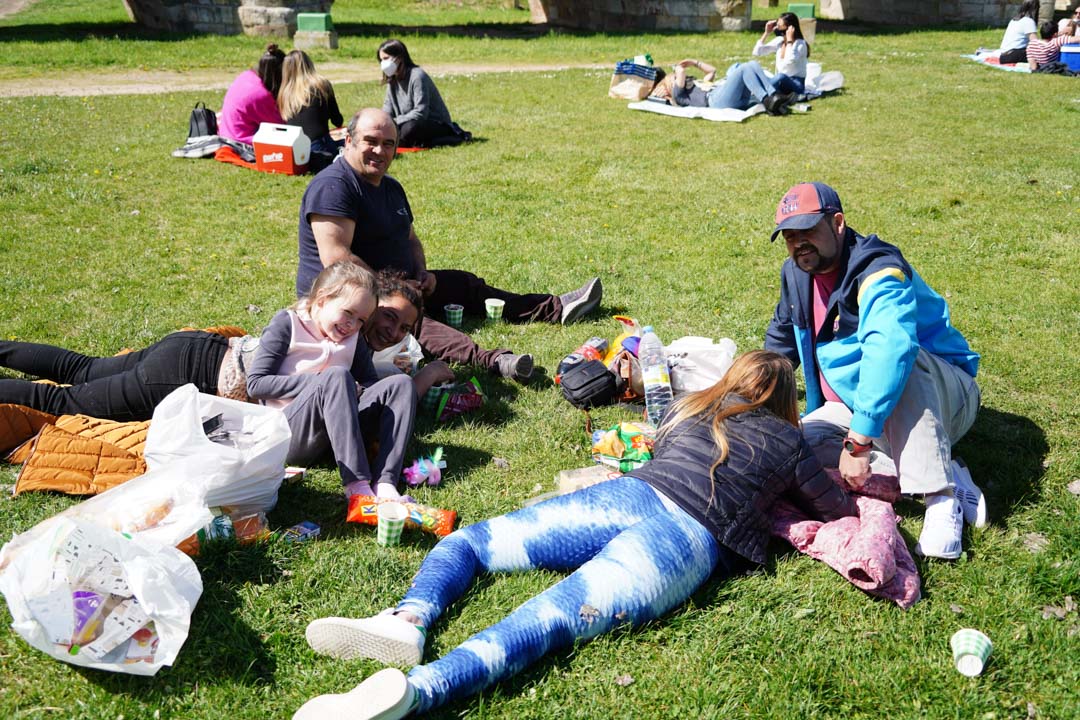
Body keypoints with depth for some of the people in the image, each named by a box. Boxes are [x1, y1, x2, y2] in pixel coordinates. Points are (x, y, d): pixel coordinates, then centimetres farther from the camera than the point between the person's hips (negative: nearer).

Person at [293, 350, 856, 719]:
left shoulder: (691, 409, 32)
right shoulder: (788, 441, 24)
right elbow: (841, 511, 30)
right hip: (696, 541, -2)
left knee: (465, 540, 11)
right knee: (550, 618, -24)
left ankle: (409, 620, -21)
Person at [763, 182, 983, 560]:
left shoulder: (877, 271, -26)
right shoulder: (796, 274, 2)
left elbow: (889, 348, -46)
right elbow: (782, 338, 23)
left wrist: (858, 442, -51)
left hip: (942, 397, -7)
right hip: (853, 407, 7)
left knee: (897, 358, -40)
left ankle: (941, 498, -39)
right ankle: (949, 475, -19)